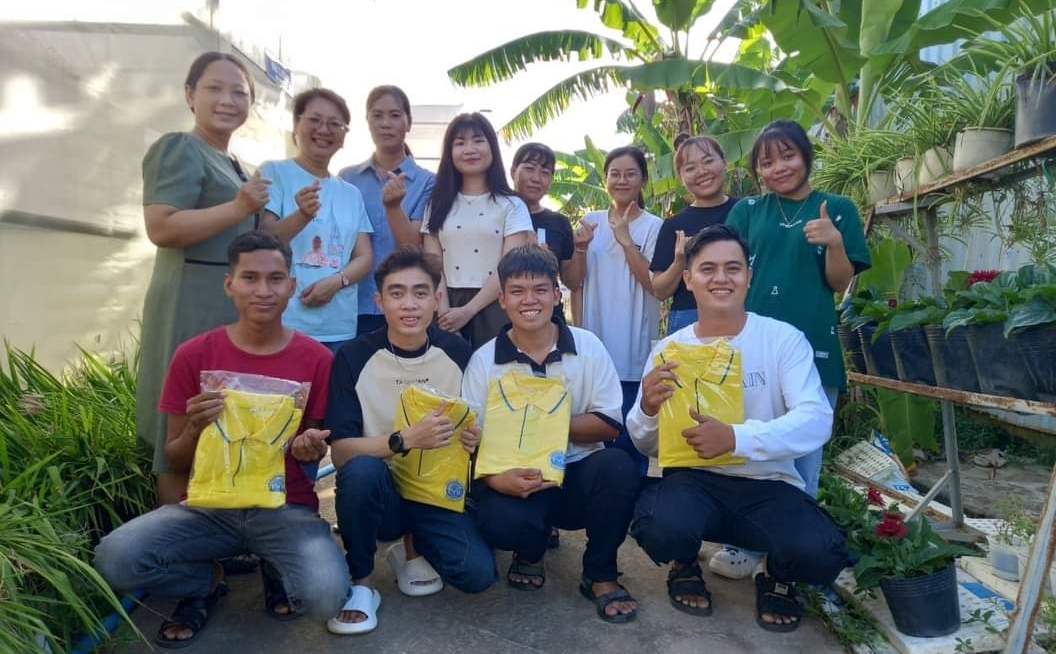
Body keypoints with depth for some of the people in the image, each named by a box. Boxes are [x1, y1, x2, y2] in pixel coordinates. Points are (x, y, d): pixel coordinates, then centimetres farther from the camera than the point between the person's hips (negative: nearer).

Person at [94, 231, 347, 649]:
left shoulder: (316, 359, -6)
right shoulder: (193, 355, -4)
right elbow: (176, 462, 2)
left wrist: (312, 449, -19)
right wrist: (194, 429, -20)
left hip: (288, 508, -1)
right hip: (210, 504, 1)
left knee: (325, 597, -27)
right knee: (113, 559, -24)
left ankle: (278, 570, 12)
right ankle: (206, 581, 9)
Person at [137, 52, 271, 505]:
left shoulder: (233, 163, 21)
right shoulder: (179, 149, -7)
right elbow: (161, 228, -20)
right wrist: (240, 207, -22)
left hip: (236, 309, 9)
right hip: (192, 308, -9)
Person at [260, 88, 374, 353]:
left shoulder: (351, 193, 15)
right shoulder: (274, 173, 1)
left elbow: (365, 257, 11)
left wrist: (337, 280, -10)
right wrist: (302, 216, -26)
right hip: (283, 325, -4)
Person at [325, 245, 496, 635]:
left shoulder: (459, 353, -6)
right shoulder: (354, 358, -11)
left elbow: (476, 427, 8)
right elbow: (341, 451, -15)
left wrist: (476, 439, -16)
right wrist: (406, 440, -31)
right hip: (380, 492, -1)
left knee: (477, 573, -21)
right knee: (362, 469, -35)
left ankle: (415, 550, 14)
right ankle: (359, 584, -9)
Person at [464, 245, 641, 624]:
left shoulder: (588, 347, -1)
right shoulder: (483, 360, -2)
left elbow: (609, 425, -2)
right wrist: (496, 477, -26)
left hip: (578, 471, 1)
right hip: (515, 477, -1)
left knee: (618, 467, -31)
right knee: (499, 521, -33)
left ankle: (600, 575, -2)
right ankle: (531, 551, 11)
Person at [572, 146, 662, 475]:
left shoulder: (654, 226, -2)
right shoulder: (591, 222, 8)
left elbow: (653, 283, -11)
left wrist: (625, 239, -16)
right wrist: (579, 248, -7)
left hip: (633, 349, -3)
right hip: (594, 343, 3)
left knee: (629, 431, 2)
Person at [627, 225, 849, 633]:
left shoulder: (785, 339, -5)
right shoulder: (668, 349, 1)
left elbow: (816, 421, -17)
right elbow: (645, 447, 3)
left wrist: (735, 438, -31)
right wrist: (648, 409, -21)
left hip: (770, 485, 0)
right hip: (694, 479, 1)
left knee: (819, 553, -28)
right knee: (659, 528, -31)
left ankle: (776, 577, 12)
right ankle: (685, 565, 10)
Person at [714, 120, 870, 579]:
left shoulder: (837, 209, 5)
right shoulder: (747, 210, 8)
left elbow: (841, 283, 3)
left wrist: (834, 242, -15)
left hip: (812, 348, -1)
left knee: (803, 457, 8)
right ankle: (742, 545, 23)